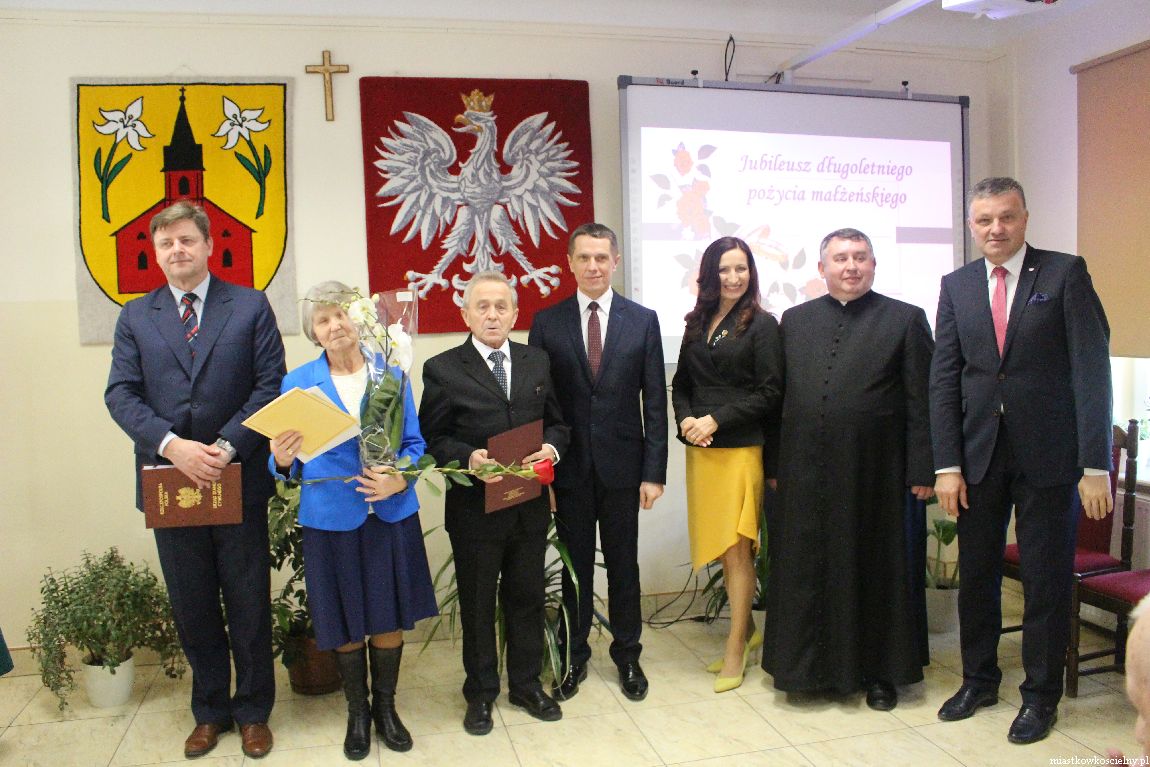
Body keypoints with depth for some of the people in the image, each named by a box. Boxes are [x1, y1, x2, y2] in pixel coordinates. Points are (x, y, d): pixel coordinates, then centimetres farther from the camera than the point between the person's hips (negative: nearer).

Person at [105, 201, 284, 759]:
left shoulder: (250, 306, 0)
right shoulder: (135, 316, 7)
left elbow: (270, 385, -6)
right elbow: (121, 394, -1)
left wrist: (226, 447, -17)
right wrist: (171, 445, -17)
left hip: (238, 478, -2)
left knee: (249, 603, 9)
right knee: (192, 607, 14)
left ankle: (253, 712, 27)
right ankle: (210, 711, 32)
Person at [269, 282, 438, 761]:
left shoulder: (391, 372, 2)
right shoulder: (298, 382, 1)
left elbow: (414, 443, 3)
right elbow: (290, 465, 2)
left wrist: (399, 478, -16)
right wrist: (283, 459, -21)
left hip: (391, 515, 1)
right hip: (332, 519, 0)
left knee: (389, 618, 11)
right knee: (346, 623, 11)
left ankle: (385, 707, 33)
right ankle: (357, 712, 33)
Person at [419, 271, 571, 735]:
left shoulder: (537, 362, 6)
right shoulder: (442, 369, -5)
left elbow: (557, 422, 11)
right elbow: (432, 439, -4)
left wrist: (552, 447, -10)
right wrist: (468, 458, -22)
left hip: (530, 506, 3)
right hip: (475, 507, -3)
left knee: (527, 597, 16)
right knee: (478, 604, 11)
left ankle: (526, 685, 34)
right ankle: (481, 693, 30)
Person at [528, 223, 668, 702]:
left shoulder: (643, 320, 1)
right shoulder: (547, 322, 1)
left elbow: (654, 401, 0)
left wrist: (654, 471, -5)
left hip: (622, 464, 0)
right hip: (569, 466, 0)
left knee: (623, 565, 12)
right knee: (574, 566, 12)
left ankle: (627, 656, 30)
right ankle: (574, 658, 29)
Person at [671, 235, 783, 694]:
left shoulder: (761, 325, -3)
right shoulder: (697, 324, 12)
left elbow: (770, 393, -8)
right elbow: (681, 384, 16)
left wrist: (716, 420, -14)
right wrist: (685, 419, -4)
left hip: (741, 447, -5)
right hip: (700, 449, 5)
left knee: (736, 548, -2)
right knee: (721, 547, 11)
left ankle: (736, 651, 10)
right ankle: (746, 630, 29)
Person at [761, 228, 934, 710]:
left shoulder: (905, 320, 2)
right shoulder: (795, 321, 11)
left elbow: (921, 402, -1)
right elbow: (780, 397, 10)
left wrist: (921, 471, -7)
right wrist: (775, 465, 6)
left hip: (876, 473, -2)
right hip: (806, 475, 3)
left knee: (877, 570, 8)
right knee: (806, 570, 9)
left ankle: (880, 674, 24)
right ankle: (811, 667, 26)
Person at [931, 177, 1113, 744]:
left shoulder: (1066, 274, -3)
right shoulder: (956, 286, 6)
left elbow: (1092, 370, -9)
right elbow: (944, 379, 3)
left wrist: (1095, 466, -14)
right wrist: (946, 465, -4)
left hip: (1048, 453, -3)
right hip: (979, 452, 3)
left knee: (1046, 579, 7)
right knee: (976, 574, 13)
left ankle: (1041, 695, 24)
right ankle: (979, 679, 32)